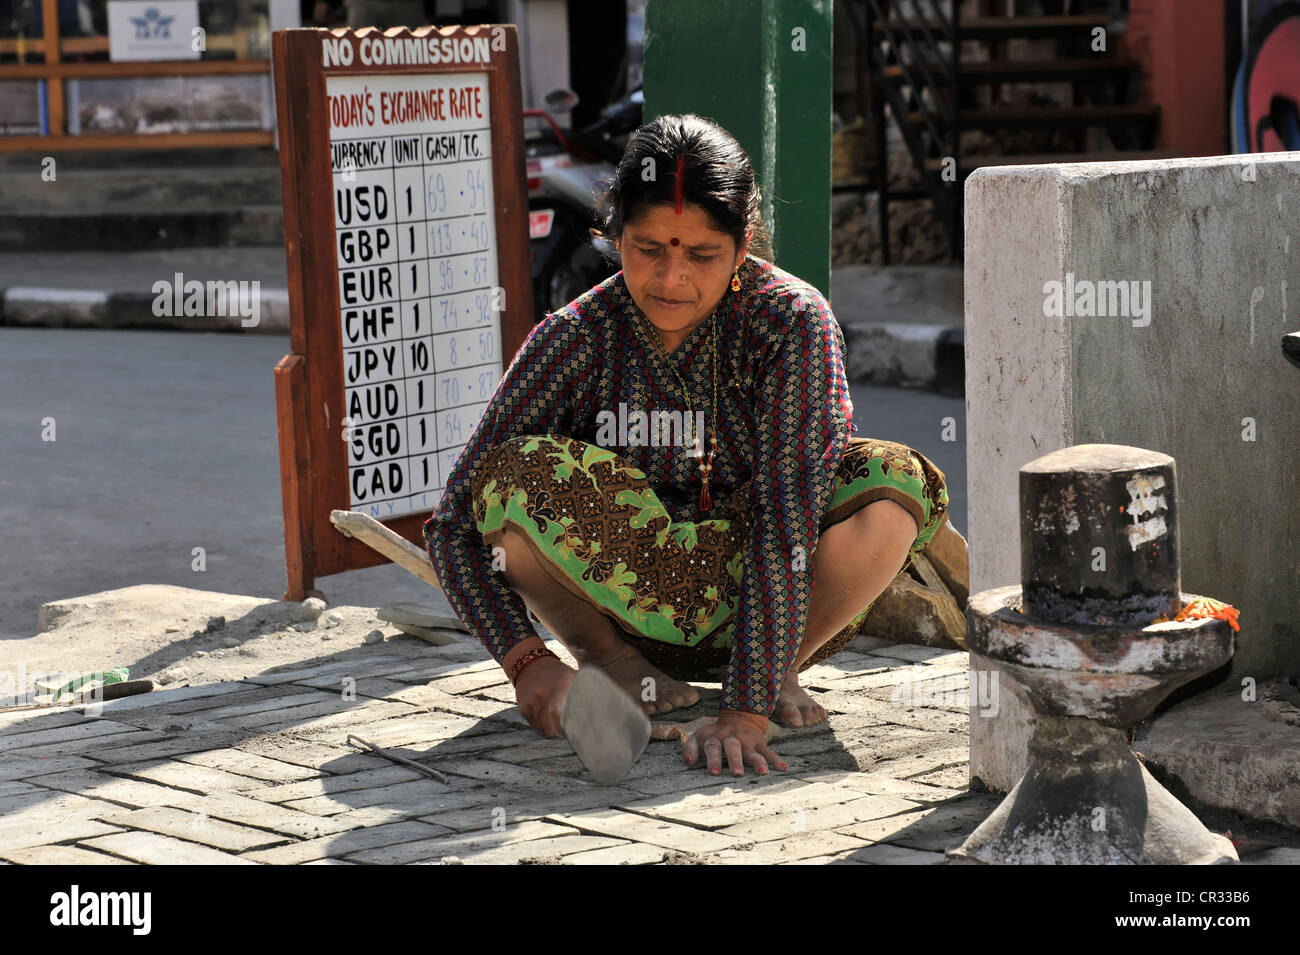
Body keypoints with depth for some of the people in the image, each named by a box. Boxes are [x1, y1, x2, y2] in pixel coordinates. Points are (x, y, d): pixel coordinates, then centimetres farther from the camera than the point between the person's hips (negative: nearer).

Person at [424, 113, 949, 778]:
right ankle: (610, 658, -4)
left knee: (897, 486, -28)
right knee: (513, 477, -28)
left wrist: (747, 707, -37)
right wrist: (525, 659, -28)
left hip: (749, 599, -1)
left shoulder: (791, 324, -19)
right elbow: (454, 524, -12)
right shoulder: (575, 339, -14)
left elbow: (784, 523, -28)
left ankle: (780, 664, -7)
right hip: (618, 596, 1)